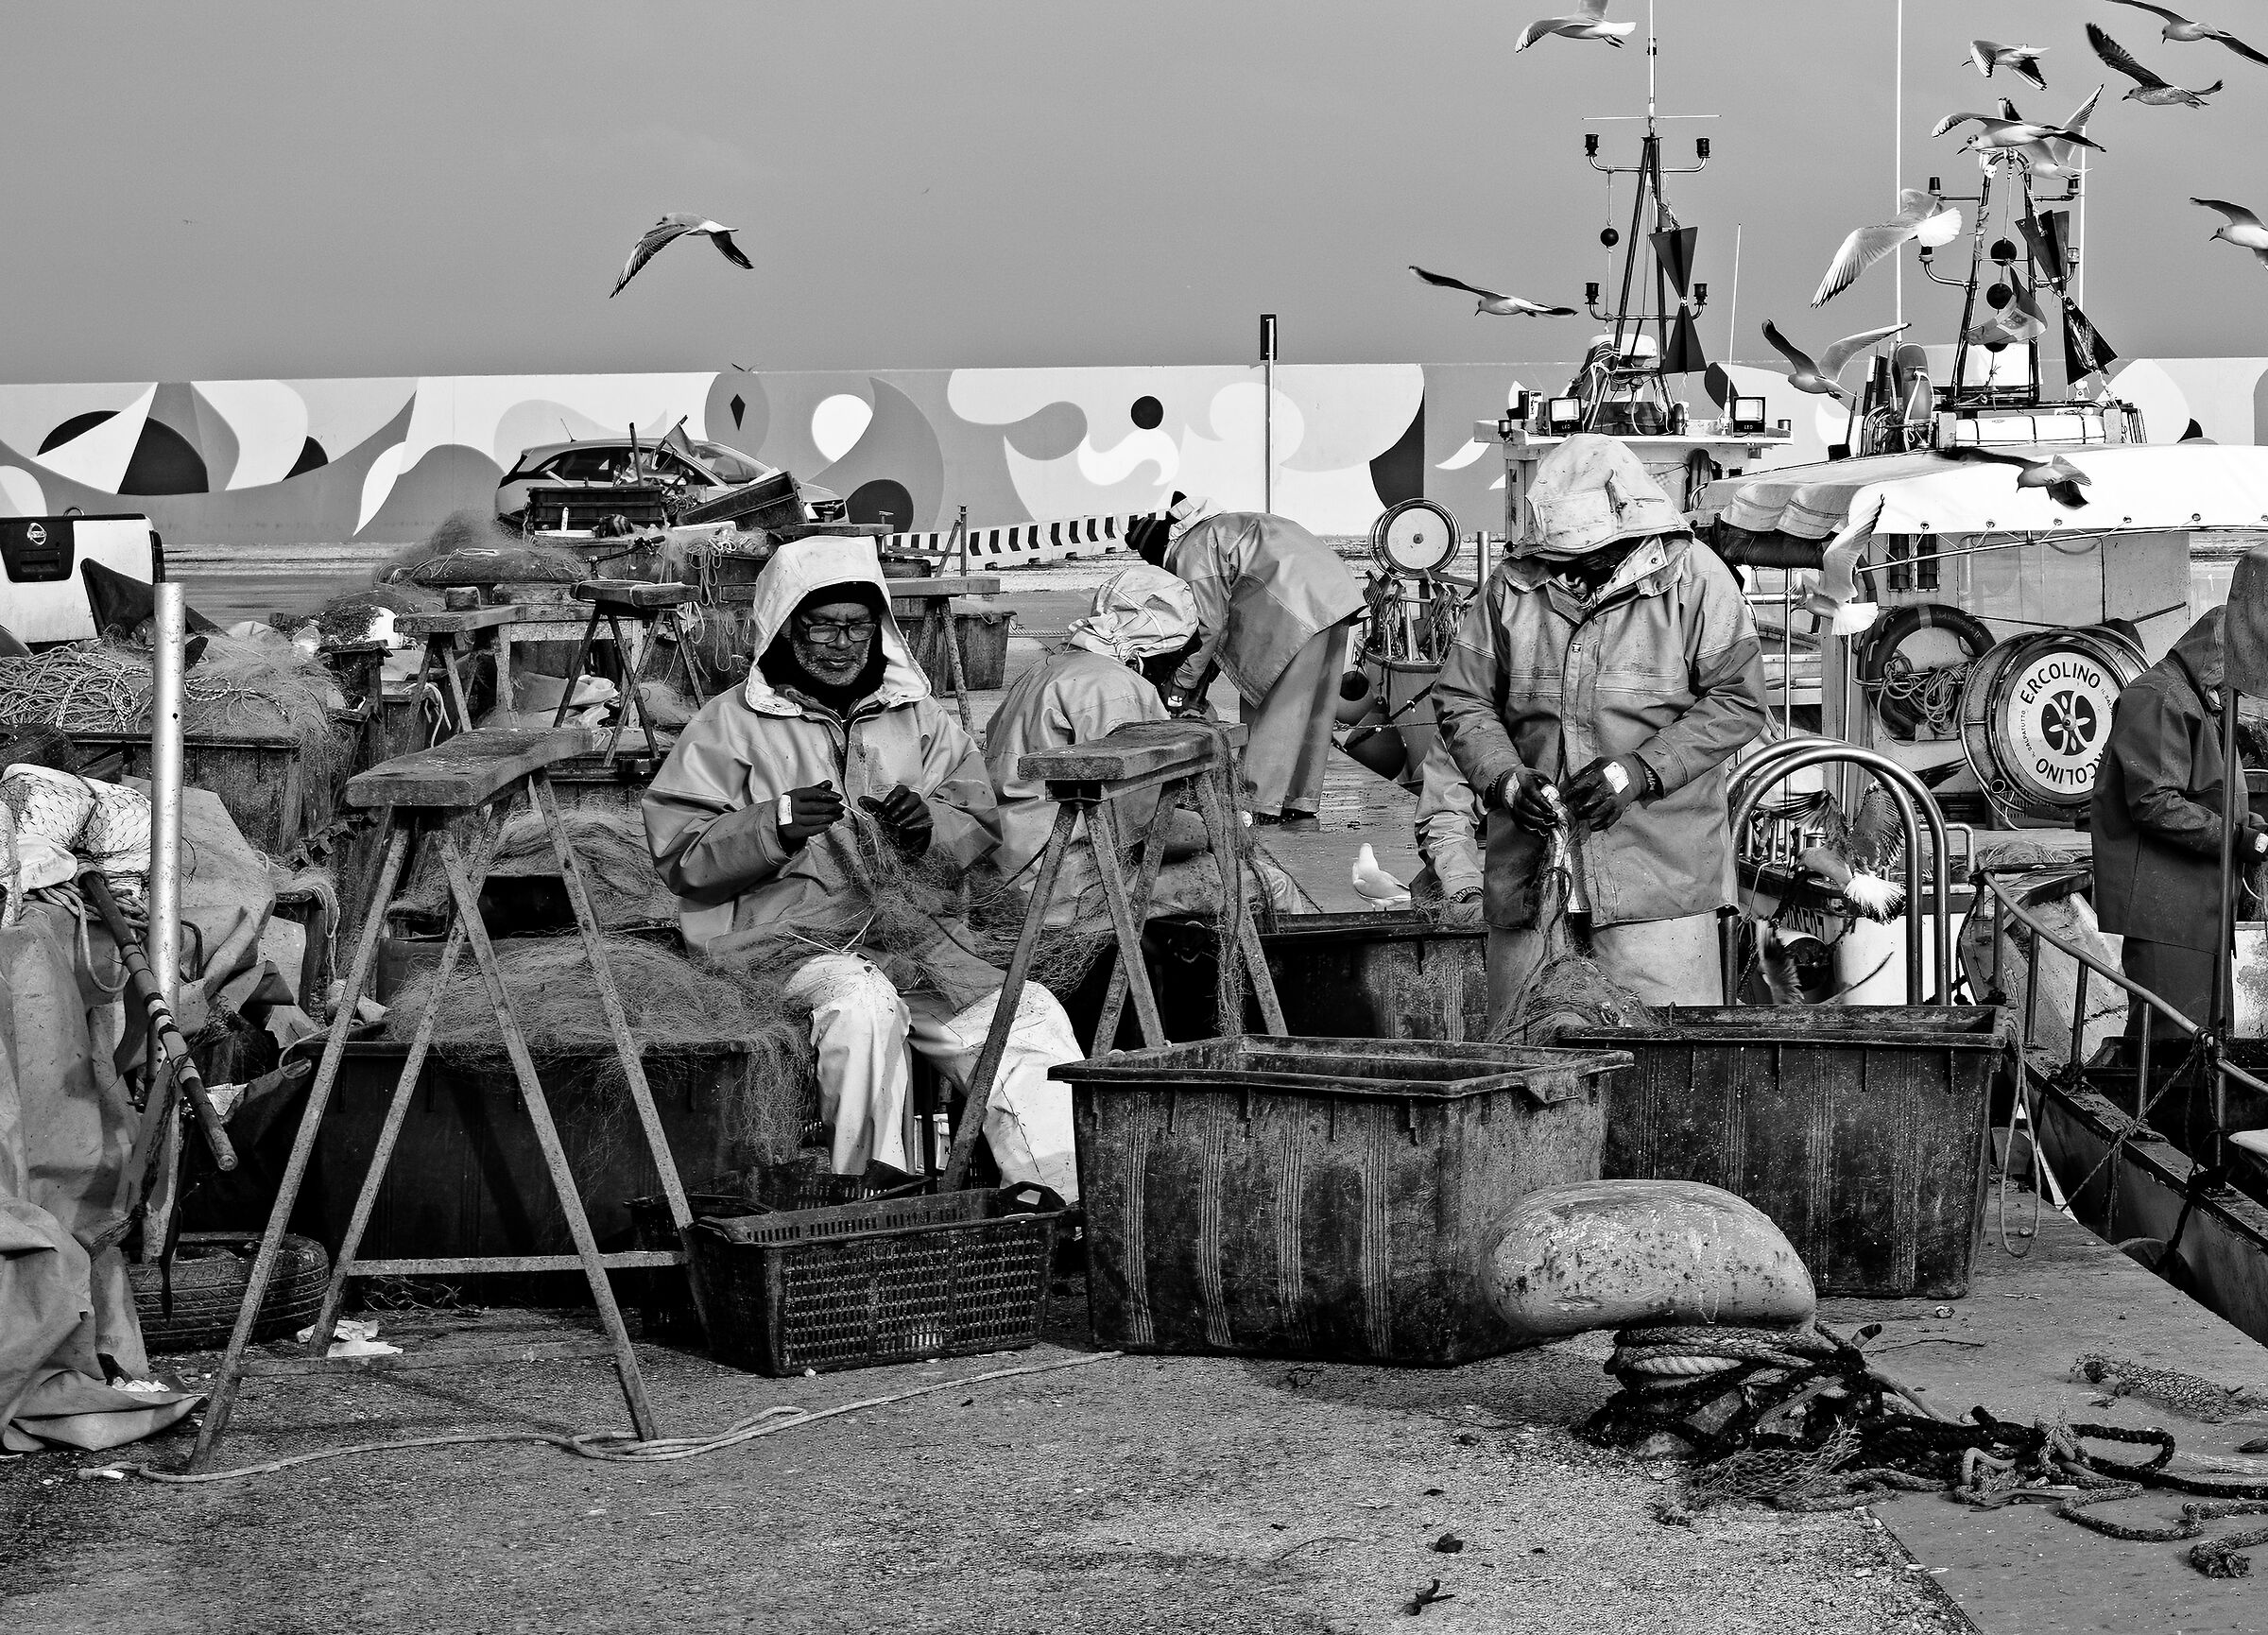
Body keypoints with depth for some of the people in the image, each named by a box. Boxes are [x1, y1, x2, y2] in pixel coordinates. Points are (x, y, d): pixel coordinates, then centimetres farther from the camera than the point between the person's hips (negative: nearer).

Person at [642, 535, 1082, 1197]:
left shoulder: (919, 716, 20)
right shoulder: (730, 724, 8)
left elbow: (983, 828, 16)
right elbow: (683, 860, 1)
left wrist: (930, 828, -8)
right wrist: (775, 824, -16)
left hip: (918, 936, 4)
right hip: (791, 937, -4)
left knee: (1032, 1015, -21)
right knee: (864, 1005, -37)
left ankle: (1058, 1204, -21)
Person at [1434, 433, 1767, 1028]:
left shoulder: (1695, 580, -3)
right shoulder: (1512, 586, 5)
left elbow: (1737, 701, -5)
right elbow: (1461, 700, 8)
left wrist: (1640, 769, -15)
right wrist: (1505, 777, -11)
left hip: (1660, 872, -3)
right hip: (1530, 868, 3)